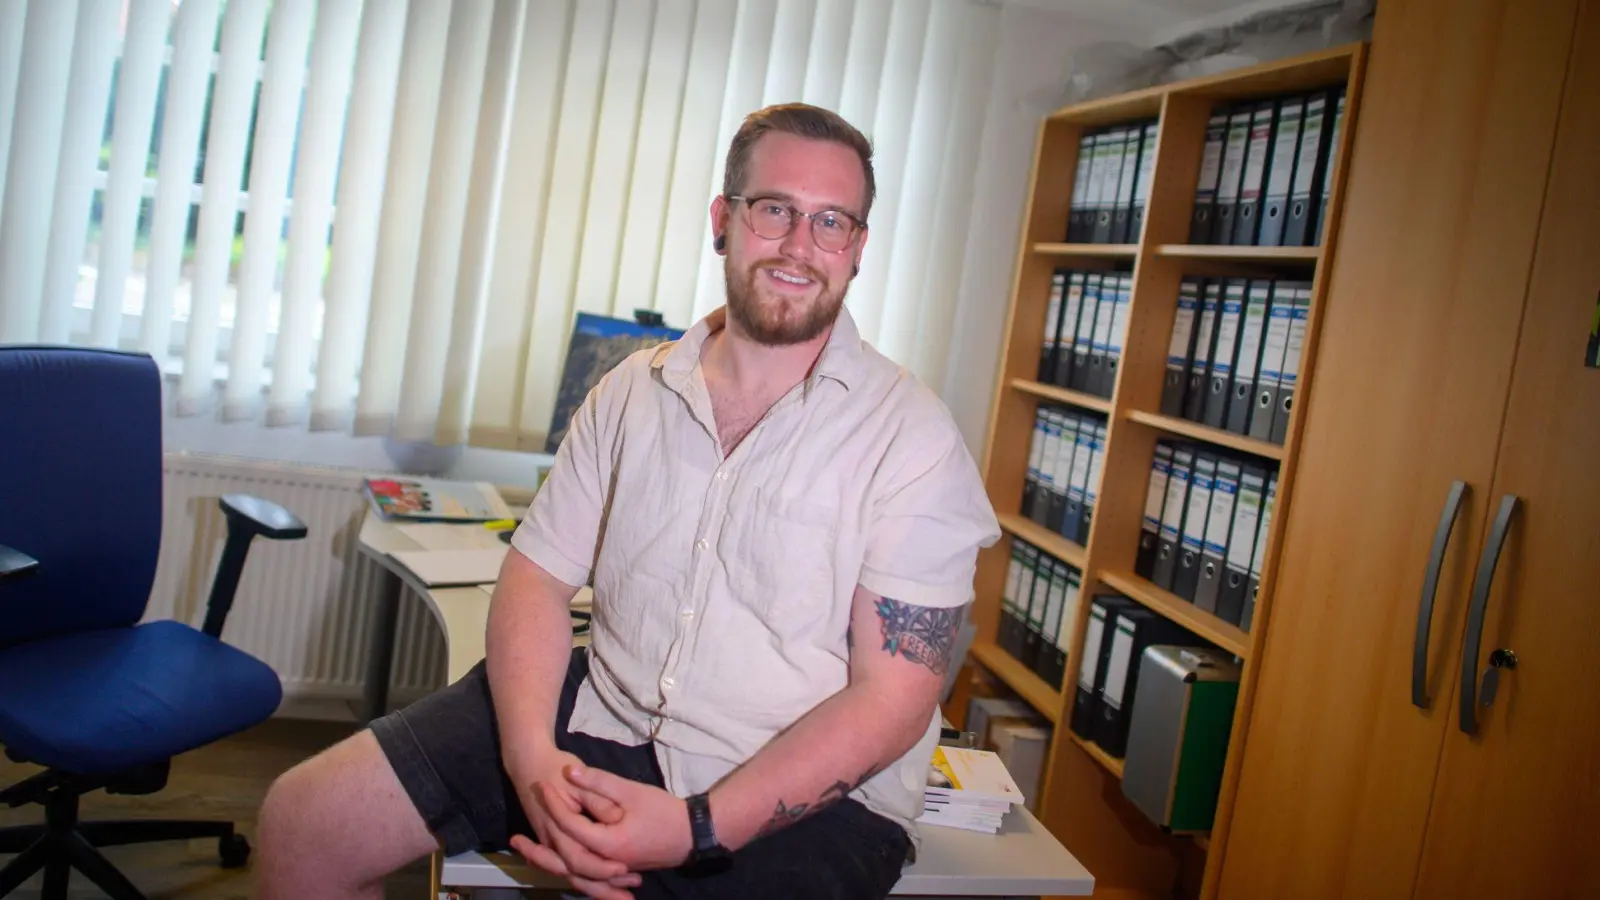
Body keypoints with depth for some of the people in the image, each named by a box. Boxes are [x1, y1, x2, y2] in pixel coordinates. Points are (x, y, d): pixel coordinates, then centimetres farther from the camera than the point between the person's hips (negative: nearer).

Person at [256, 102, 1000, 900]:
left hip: (803, 791, -4)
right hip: (603, 715, 5)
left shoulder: (910, 439, -10)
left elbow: (891, 701, -13)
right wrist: (530, 753, -14)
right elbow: (538, 575, 4)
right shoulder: (631, 393, 6)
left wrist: (698, 829, -22)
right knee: (304, 822, -2)